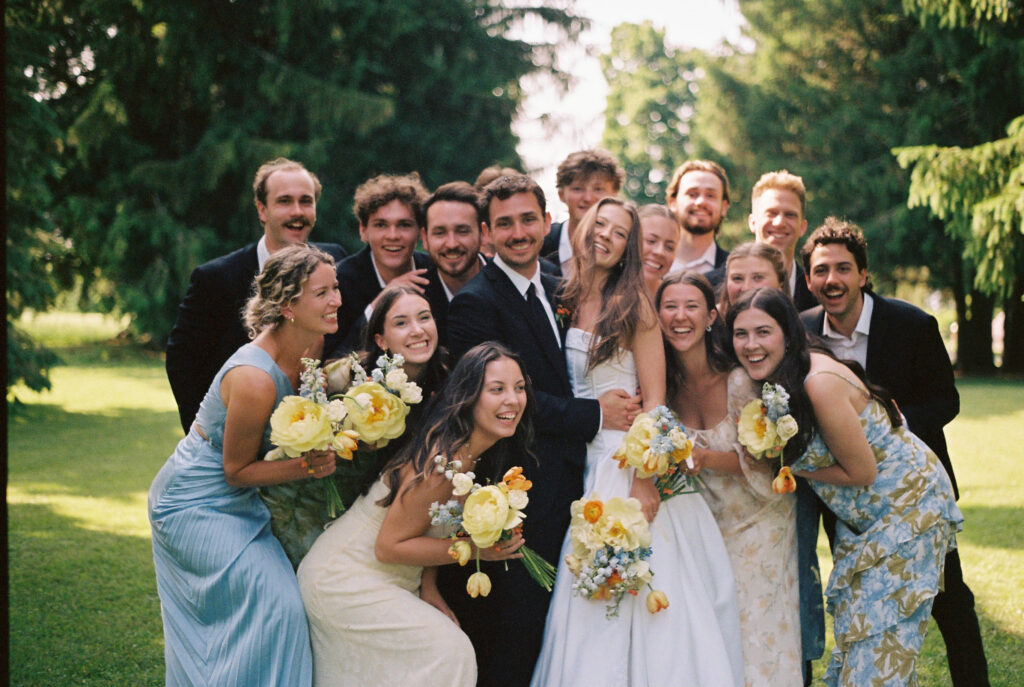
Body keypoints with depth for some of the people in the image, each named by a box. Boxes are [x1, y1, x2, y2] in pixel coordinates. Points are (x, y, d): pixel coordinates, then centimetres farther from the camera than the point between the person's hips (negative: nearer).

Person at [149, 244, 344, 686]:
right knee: (274, 600, -16)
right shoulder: (255, 380, -31)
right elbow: (236, 470, -17)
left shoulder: (309, 346, -8)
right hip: (195, 506, -8)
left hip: (236, 502, 8)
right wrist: (305, 467, -28)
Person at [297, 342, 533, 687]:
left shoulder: (477, 453, -1)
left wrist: (428, 588, -4)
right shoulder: (445, 461, -30)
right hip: (345, 581, -9)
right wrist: (476, 549, -26)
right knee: (447, 649, -16)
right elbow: (389, 547, -25)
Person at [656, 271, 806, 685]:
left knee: (757, 640, 0)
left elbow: (764, 461, -16)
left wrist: (706, 458, -30)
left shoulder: (741, 381, -21)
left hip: (757, 525, -4)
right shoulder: (666, 385, -5)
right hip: (705, 524, 4)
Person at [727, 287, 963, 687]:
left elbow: (861, 472, -22)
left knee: (880, 631, -4)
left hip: (907, 502, -9)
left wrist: (791, 467, -15)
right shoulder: (777, 378, -4)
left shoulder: (820, 384, -30)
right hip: (860, 516, 9)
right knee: (853, 620, 13)